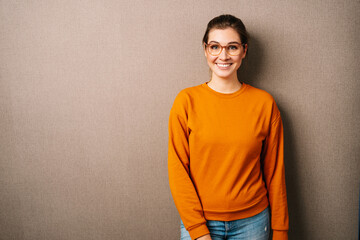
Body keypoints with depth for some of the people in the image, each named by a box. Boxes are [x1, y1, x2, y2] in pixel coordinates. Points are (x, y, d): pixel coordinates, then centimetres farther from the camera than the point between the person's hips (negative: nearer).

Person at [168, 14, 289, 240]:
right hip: (199, 221, -1)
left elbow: (274, 171, 1)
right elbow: (178, 170, -7)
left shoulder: (264, 102, -4)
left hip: (252, 221, 1)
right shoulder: (187, 100, -7)